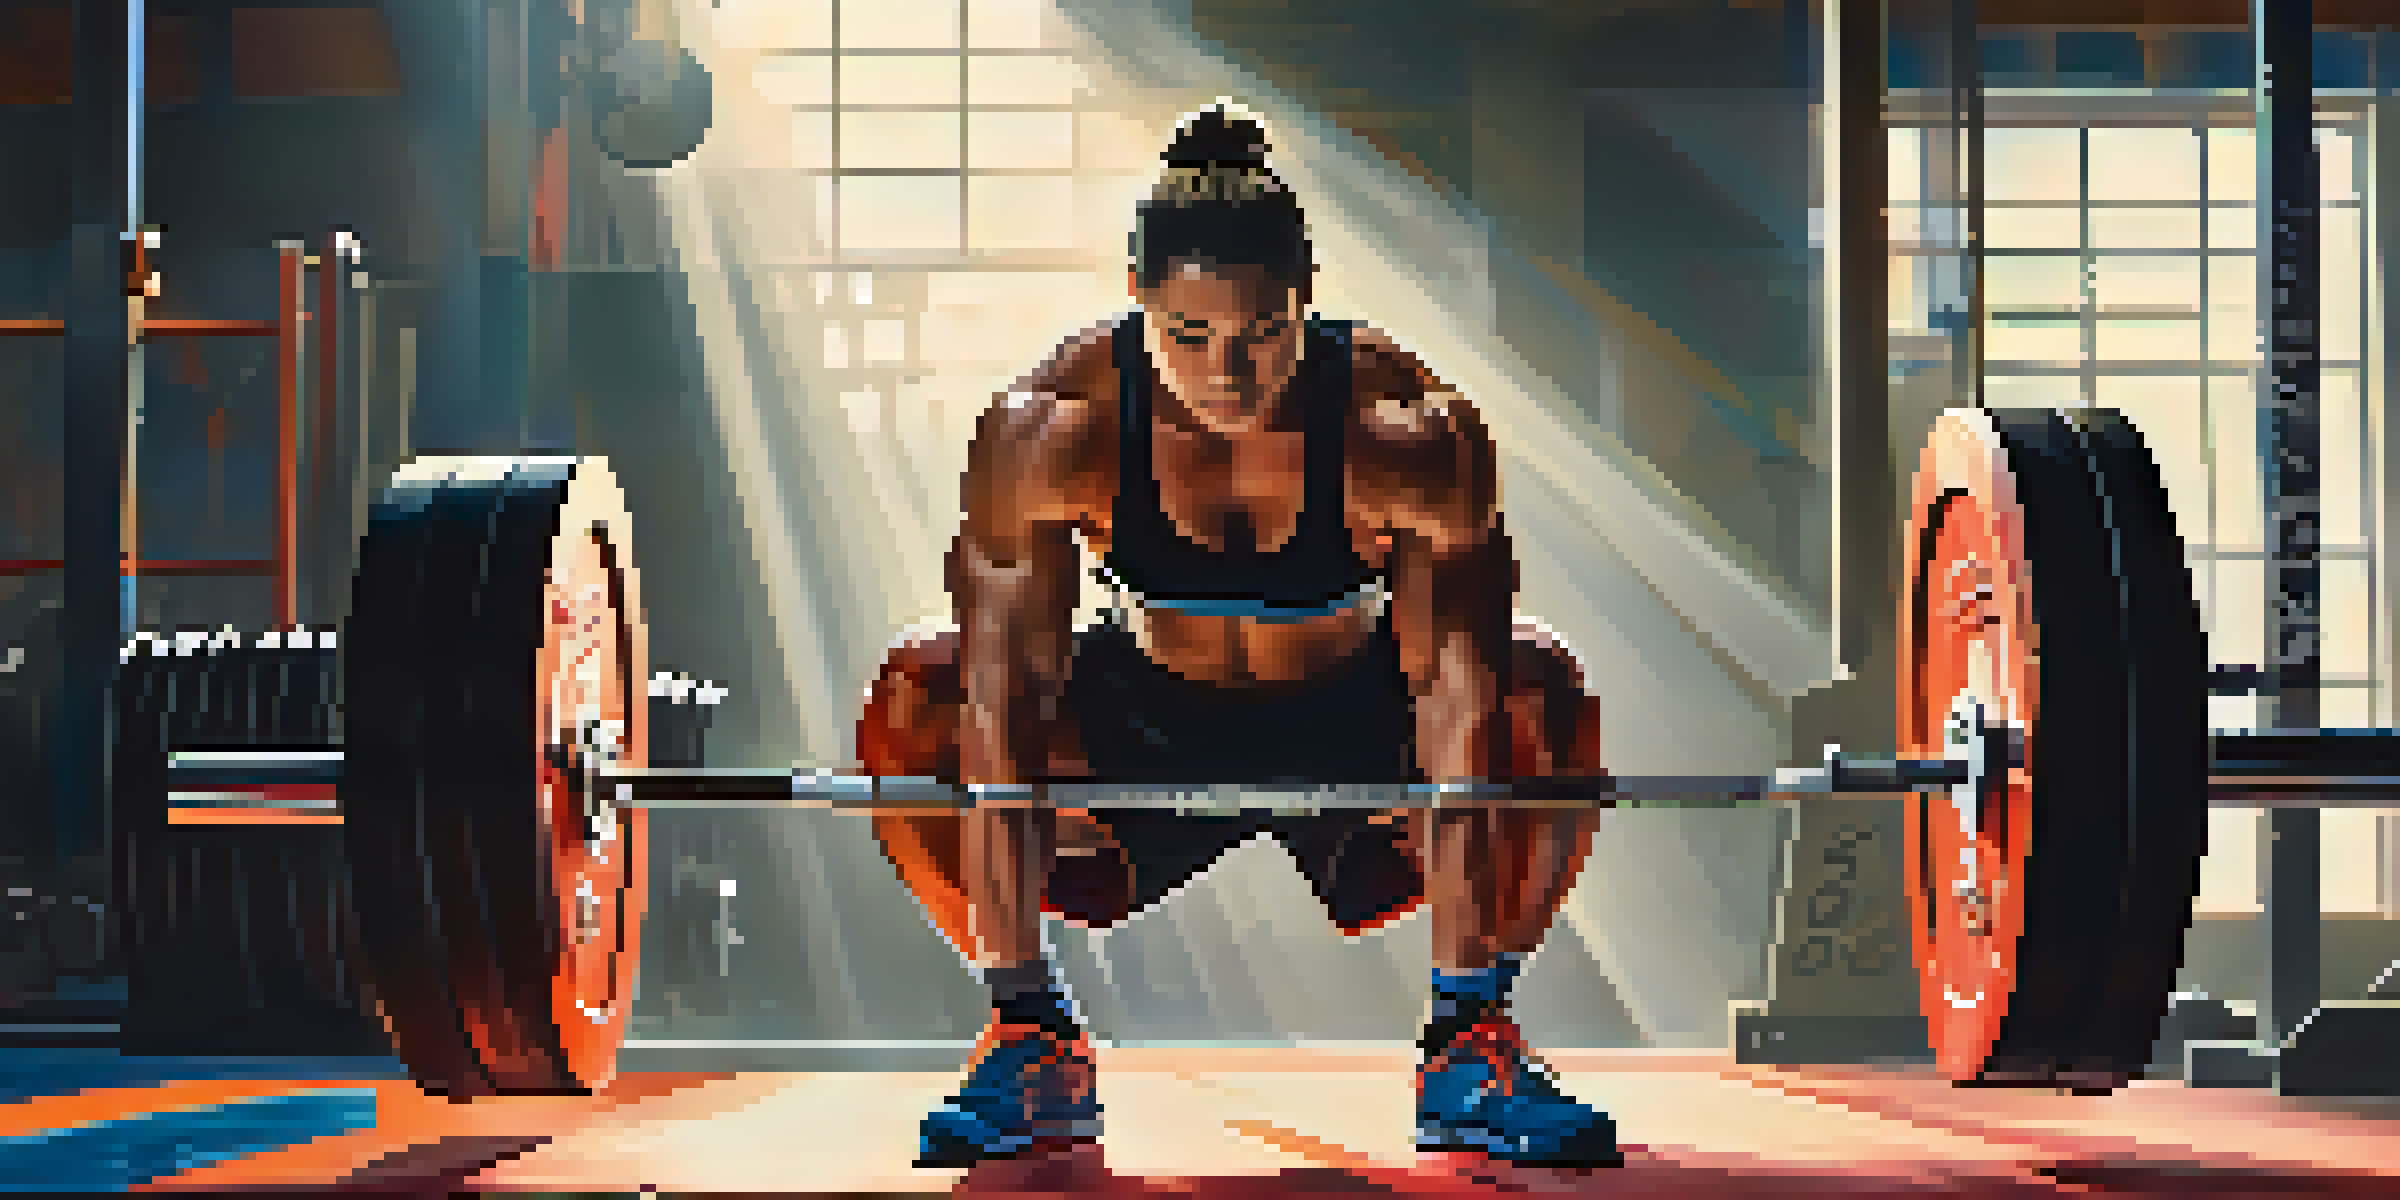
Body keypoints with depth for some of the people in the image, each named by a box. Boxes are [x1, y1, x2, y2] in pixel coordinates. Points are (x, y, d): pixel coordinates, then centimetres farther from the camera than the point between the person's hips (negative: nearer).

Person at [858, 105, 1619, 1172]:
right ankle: (1031, 1038, -5)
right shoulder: (1050, 432, -27)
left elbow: (1461, 703, -31)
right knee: (911, 710, -24)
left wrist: (1467, 976, -37)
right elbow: (1005, 699, -26)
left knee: (1545, 701, -30)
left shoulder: (1403, 432, -30)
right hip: (1147, 722, 1)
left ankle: (1472, 1041, -11)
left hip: (1355, 723, -1)